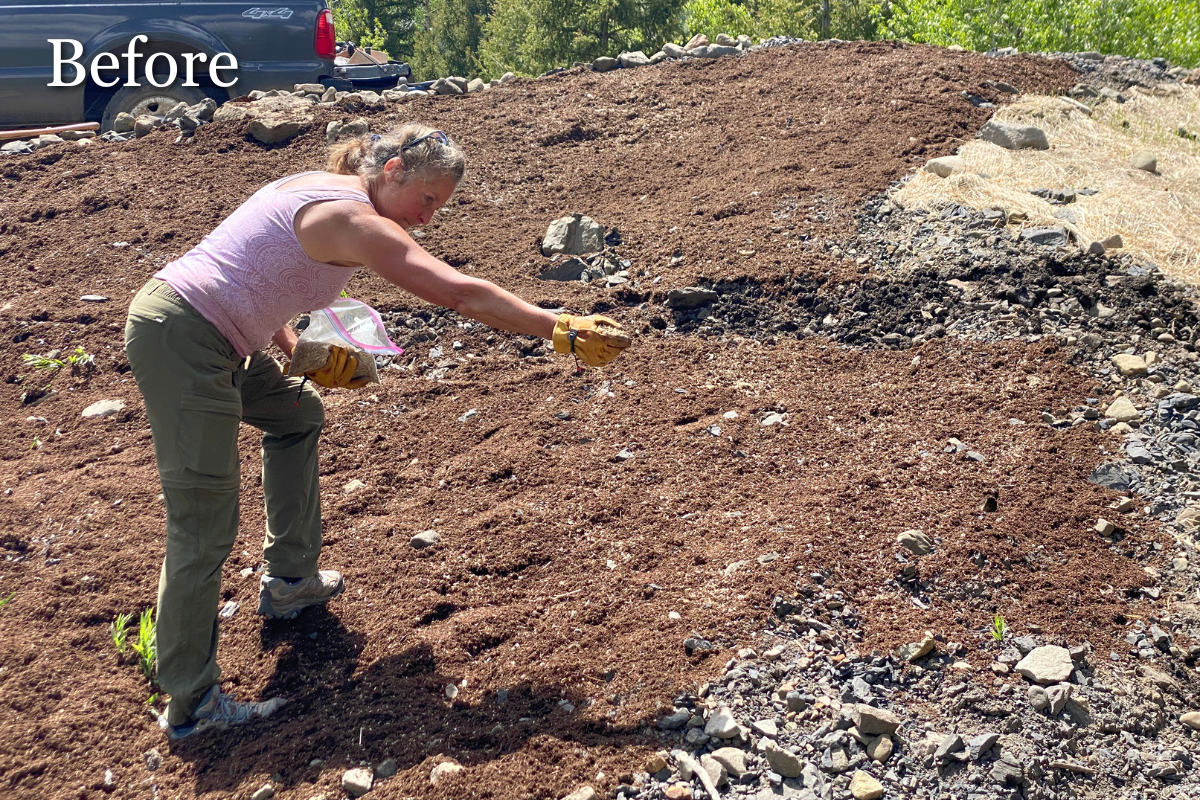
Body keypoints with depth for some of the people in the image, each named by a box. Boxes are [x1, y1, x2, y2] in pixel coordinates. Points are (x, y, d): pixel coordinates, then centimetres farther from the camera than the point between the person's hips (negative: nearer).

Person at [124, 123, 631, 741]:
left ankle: (288, 580, 33)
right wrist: (565, 332, -19)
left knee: (296, 414, 26)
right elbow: (463, 295, -21)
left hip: (196, 330, 11)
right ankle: (190, 706, 6)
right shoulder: (355, 219, -15)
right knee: (205, 523, -6)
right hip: (182, 343, -11)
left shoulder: (319, 187, 14)